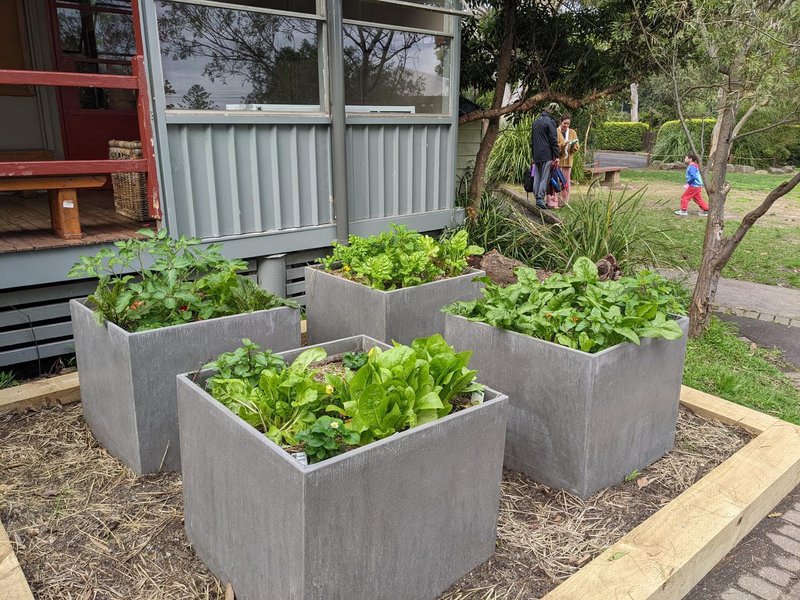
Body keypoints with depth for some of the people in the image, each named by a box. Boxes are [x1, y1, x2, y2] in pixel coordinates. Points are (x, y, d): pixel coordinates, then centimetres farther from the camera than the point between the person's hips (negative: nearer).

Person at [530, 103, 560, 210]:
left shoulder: (535, 122, 16)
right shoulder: (550, 122, -8)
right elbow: (554, 141, -11)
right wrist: (556, 156, -10)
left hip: (536, 155, 7)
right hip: (547, 155, -7)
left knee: (537, 177, 10)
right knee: (545, 178, -6)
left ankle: (537, 197, 12)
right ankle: (540, 199, -11)